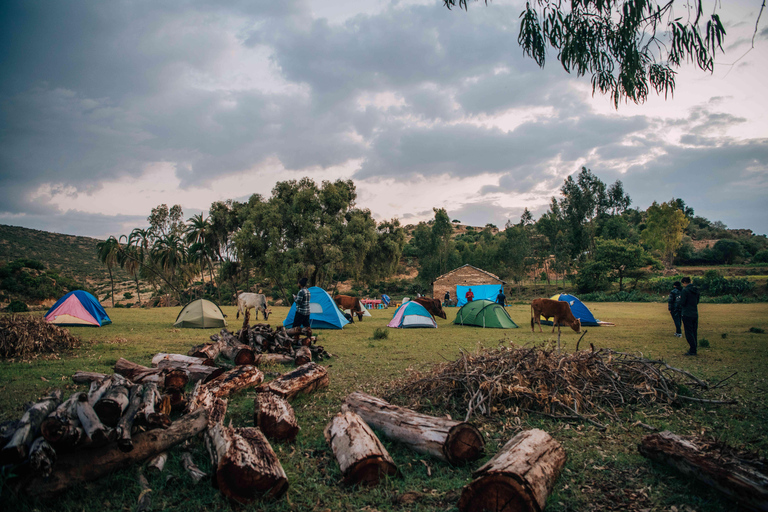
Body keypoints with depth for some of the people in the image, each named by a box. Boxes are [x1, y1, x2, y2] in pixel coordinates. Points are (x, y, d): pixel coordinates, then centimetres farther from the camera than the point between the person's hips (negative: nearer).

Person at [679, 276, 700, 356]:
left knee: (689, 333, -3)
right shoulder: (696, 290, 10)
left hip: (687, 314, -8)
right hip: (695, 314, 8)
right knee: (694, 332, 13)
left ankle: (692, 351, -4)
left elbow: (682, 303, -17)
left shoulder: (685, 290, -15)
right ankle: (694, 349, 18)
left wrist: (680, 299, 2)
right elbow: (697, 301, 19)